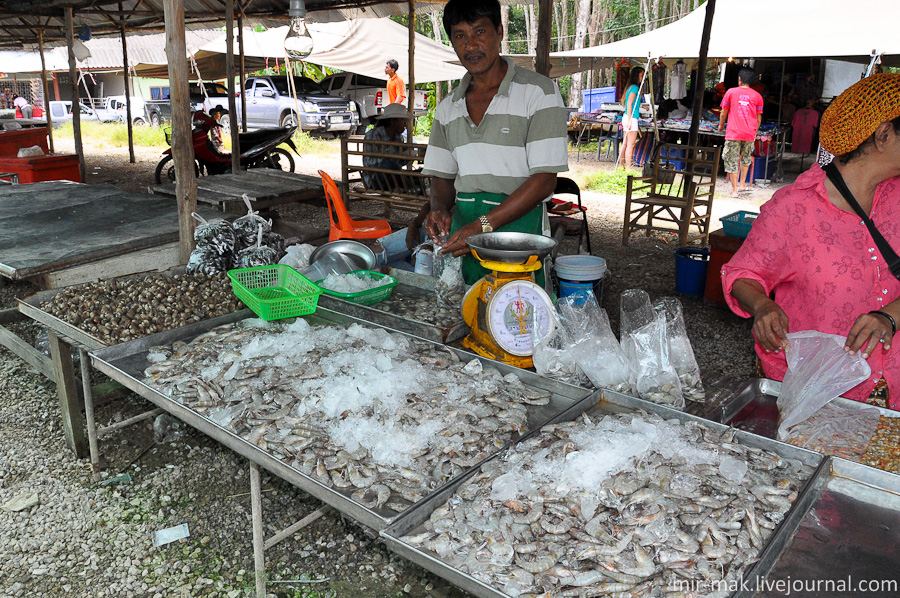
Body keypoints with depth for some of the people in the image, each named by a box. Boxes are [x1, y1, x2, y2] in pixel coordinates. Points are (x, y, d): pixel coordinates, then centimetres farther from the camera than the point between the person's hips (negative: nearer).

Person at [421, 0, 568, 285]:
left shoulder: (539, 91, -3)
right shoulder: (448, 107, 14)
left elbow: (544, 180, -10)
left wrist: (484, 225, -18)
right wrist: (440, 209, -7)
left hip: (518, 223, -4)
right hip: (463, 226, 4)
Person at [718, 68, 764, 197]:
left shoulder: (731, 92, 0)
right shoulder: (757, 96, 6)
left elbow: (724, 113, 5)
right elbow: (759, 118, 9)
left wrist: (721, 125, 24)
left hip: (733, 133, -2)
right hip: (749, 133, 3)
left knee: (732, 161, 4)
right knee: (746, 158, 24)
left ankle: (734, 190, 5)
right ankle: (742, 185, 25)